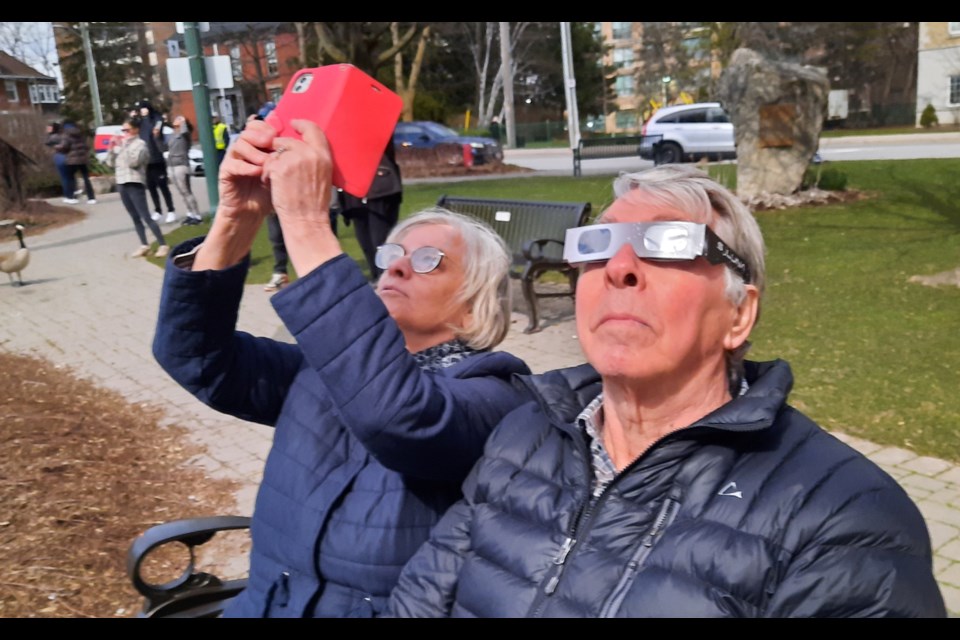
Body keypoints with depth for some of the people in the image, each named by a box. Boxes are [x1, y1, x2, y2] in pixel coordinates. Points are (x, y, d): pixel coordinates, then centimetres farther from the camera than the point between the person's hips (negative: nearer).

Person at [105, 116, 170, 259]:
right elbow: (110, 163, 15)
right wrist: (111, 149, 3)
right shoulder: (120, 144, 16)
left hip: (135, 184, -7)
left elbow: (133, 162, -19)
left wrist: (126, 145, -15)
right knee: (135, 218, 9)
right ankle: (144, 245, 13)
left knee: (146, 217, -11)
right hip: (122, 184, 7)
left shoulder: (139, 144, -5)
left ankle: (163, 245, -9)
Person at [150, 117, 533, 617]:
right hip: (263, 603, 4)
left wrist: (306, 224, -29)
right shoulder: (329, 366, 7)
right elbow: (198, 357, -1)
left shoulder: (490, 394, -9)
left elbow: (401, 417, -29)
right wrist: (236, 219, -14)